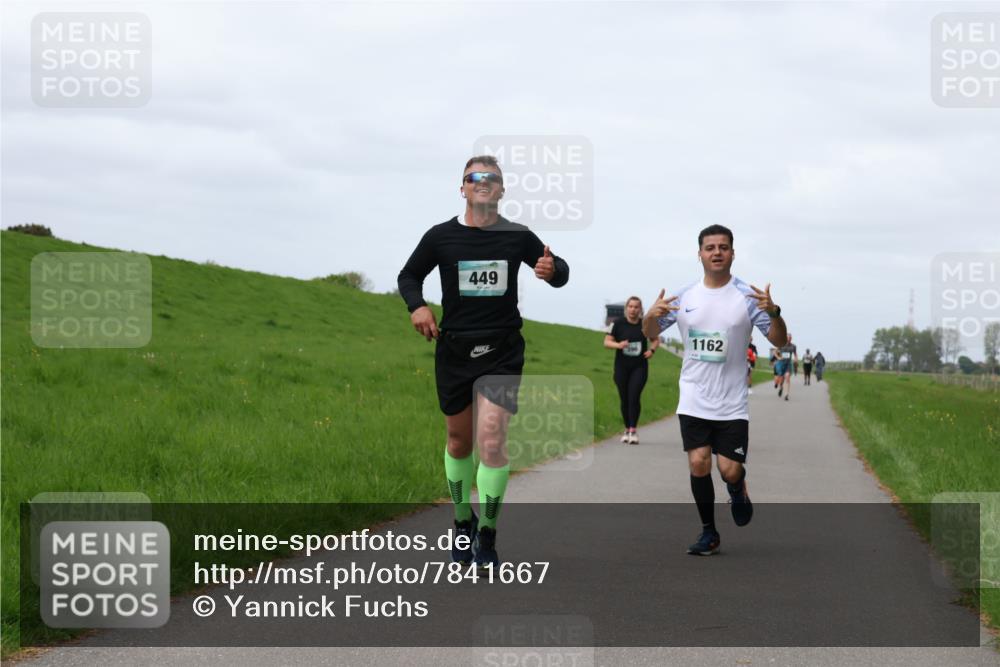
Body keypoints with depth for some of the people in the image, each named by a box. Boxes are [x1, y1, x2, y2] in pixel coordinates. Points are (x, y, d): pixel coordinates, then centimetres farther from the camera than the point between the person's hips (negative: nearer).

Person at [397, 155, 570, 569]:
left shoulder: (518, 237, 1)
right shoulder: (442, 237, 1)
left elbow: (559, 273, 13)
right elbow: (409, 276, 14)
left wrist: (554, 269, -12)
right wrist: (417, 306, -7)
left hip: (502, 351, -2)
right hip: (454, 349, 2)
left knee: (492, 438, -14)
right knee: (459, 440, 11)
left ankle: (487, 535, -4)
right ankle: (463, 522, 31)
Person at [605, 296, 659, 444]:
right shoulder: (619, 323, -3)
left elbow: (656, 339, 16)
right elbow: (607, 342, -1)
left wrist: (652, 350, -4)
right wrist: (618, 345, -21)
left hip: (639, 367, -1)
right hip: (622, 367, 1)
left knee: (634, 397, -13)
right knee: (624, 399, 5)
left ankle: (633, 430, -8)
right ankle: (627, 430, 19)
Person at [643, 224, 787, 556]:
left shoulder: (747, 296, -5)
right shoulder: (685, 297, 4)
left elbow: (779, 340, -7)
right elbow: (650, 332, 12)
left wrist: (773, 312, -28)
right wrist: (651, 315, -12)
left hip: (732, 404, -2)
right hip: (694, 401, 2)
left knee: (730, 470, -8)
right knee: (698, 463, -8)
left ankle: (738, 491, 30)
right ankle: (709, 533, 9)